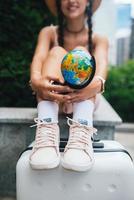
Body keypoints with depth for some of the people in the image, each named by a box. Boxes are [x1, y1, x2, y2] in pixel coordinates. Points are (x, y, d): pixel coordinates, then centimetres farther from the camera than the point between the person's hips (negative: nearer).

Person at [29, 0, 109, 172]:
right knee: (56, 51, -22)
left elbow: (101, 62, -18)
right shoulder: (49, 33, 6)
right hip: (52, 97, 0)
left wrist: (98, 82, -43)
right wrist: (35, 80, -40)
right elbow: (39, 57, -15)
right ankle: (46, 130, -48)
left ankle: (82, 131, -47)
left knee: (81, 52, -22)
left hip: (82, 98, 0)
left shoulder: (98, 40, 5)